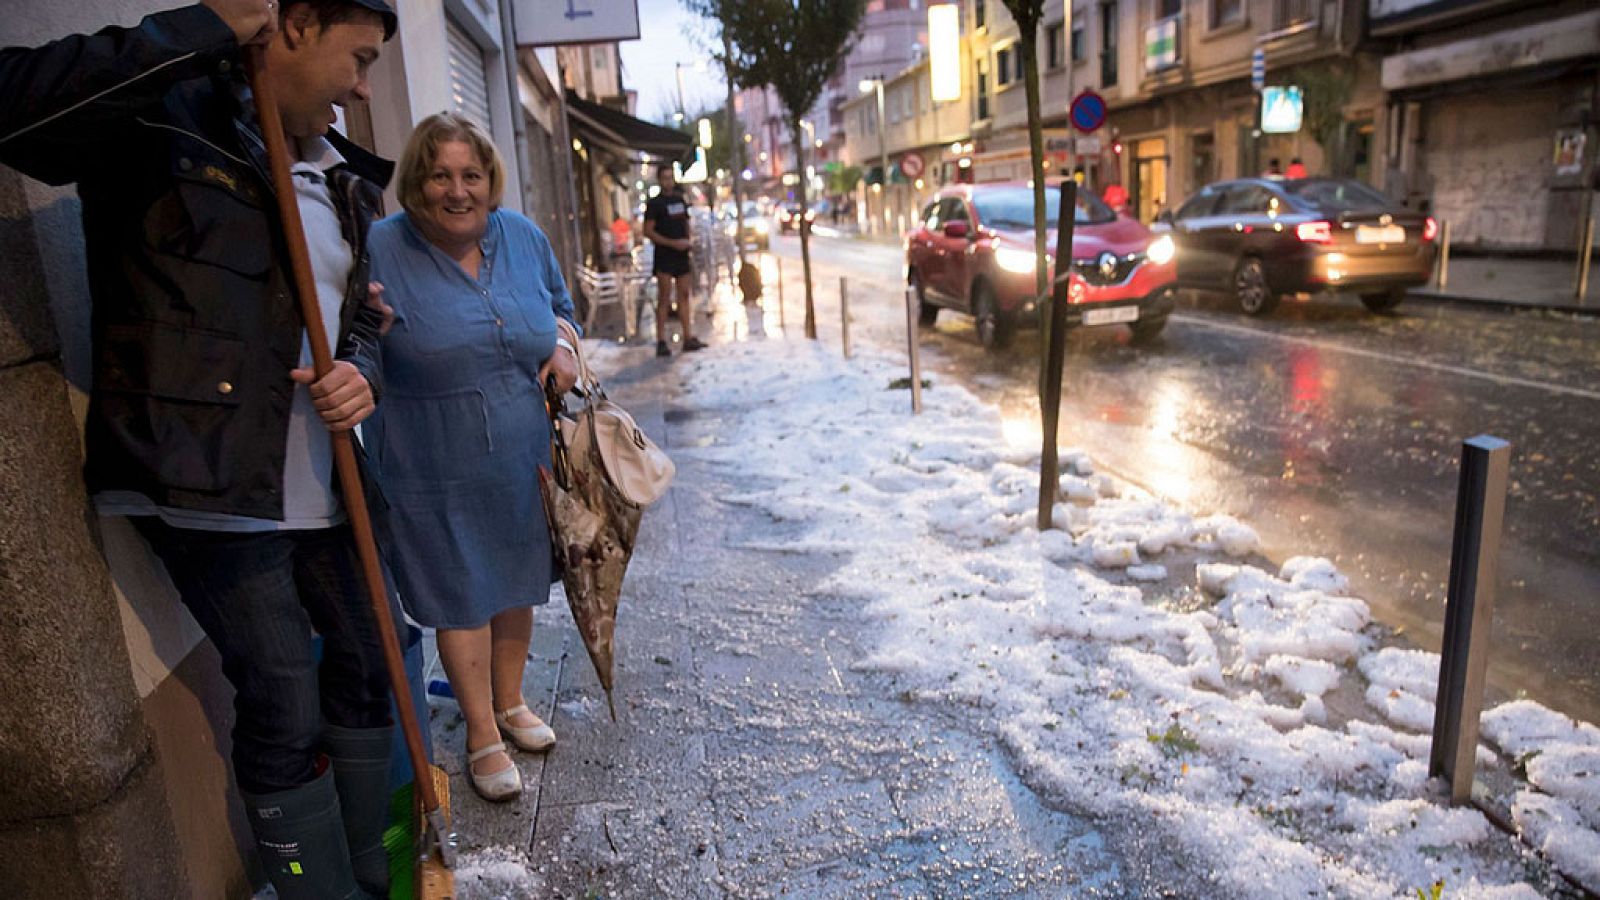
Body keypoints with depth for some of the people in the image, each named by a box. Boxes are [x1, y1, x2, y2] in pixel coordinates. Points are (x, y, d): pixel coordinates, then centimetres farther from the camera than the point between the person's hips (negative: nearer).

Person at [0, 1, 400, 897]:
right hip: (202, 477, -7)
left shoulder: (344, 181, 15)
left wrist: (362, 372, -3)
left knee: (363, 662, 15)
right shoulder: (170, 116, -6)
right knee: (283, 706, -2)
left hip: (317, 481, 8)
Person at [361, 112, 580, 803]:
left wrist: (562, 344, -2)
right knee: (463, 599, 7)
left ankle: (510, 702, 42)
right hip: (439, 477, -4)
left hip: (524, 460, 5)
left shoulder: (524, 237, 3)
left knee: (518, 584, 18)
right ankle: (482, 736, 27)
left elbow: (558, 304, 18)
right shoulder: (379, 251, -11)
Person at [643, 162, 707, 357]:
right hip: (664, 255, -6)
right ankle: (661, 342, -4)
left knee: (684, 296, 7)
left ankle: (689, 338, 11)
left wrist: (688, 241, 4)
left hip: (681, 254, 6)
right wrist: (673, 243, -17)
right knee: (664, 298, -6)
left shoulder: (680, 199, 14)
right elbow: (648, 232, -10)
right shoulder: (654, 203, -5)